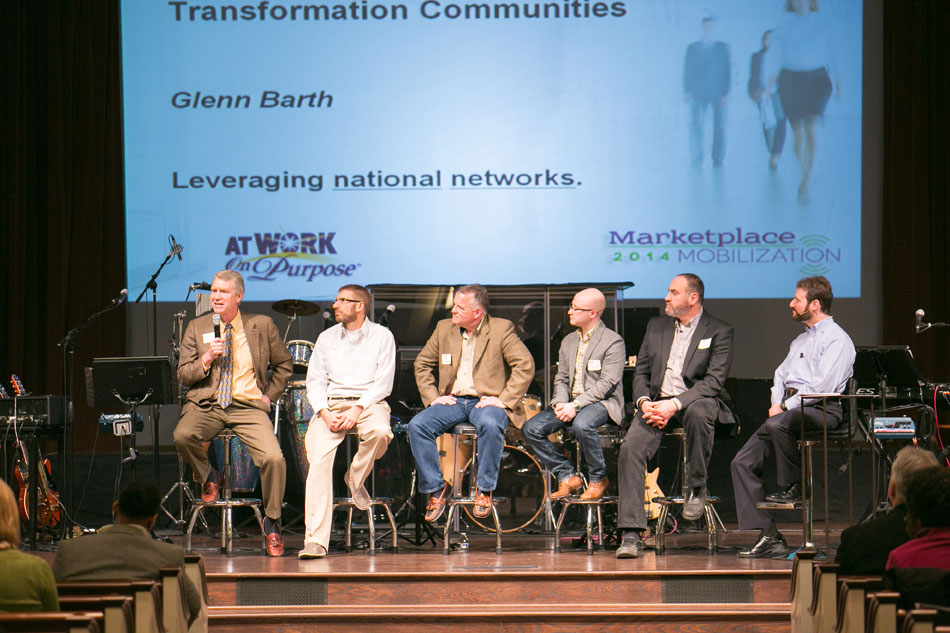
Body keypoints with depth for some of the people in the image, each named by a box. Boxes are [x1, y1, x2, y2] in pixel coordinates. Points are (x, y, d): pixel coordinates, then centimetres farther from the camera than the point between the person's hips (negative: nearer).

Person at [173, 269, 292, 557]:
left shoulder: (261, 326, 6)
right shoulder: (197, 328, 9)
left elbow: (284, 364, 18)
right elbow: (183, 376, 7)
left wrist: (269, 394, 6)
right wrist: (206, 359, -11)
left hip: (248, 406, -1)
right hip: (206, 404, 1)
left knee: (274, 458, -25)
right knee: (183, 436, -33)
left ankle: (272, 523, 0)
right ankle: (208, 477, 2)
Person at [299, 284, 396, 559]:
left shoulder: (382, 336, 8)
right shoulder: (326, 338, 18)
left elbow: (383, 382, -1)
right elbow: (315, 381, 11)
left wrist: (357, 409, -16)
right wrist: (325, 413, -8)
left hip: (368, 402, -2)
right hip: (330, 403, 2)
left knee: (380, 432, -38)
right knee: (319, 457, -25)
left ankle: (356, 477, -4)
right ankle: (316, 540, -31)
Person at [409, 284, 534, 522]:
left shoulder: (501, 329, -2)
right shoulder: (444, 328, 11)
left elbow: (525, 365, -8)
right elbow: (422, 364, 19)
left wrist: (504, 400, -15)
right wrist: (432, 397, 4)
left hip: (486, 401, -4)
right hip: (452, 401, 4)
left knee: (490, 425, -39)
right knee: (417, 425, -23)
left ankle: (484, 491, -21)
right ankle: (436, 489, -12)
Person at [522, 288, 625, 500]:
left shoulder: (612, 341, -6)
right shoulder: (568, 342, 18)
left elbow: (607, 383, -14)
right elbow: (561, 378, 17)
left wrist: (576, 405, -22)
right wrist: (560, 403, -6)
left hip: (600, 402, -7)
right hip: (569, 403, 7)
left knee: (582, 424, -40)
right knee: (530, 429, -14)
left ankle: (598, 480, -16)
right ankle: (567, 477, -3)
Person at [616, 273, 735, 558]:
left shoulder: (719, 331, 0)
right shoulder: (656, 326, 16)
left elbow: (714, 381, -11)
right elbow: (641, 372, 15)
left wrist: (674, 405, -23)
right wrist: (644, 402, -7)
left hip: (697, 400, -4)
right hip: (656, 402, 4)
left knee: (699, 412, -41)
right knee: (631, 447, -24)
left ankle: (697, 487, -16)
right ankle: (631, 533, -27)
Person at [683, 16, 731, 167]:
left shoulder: (723, 48, 10)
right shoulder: (692, 48, 11)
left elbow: (728, 70, 5)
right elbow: (687, 71, 7)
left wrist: (726, 93, -5)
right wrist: (688, 91, -5)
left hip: (719, 94, 0)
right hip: (698, 93, 0)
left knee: (719, 126, -1)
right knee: (695, 123, -14)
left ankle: (718, 159, 5)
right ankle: (697, 158, -12)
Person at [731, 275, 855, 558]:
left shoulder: (836, 339, -4)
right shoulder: (800, 340, 26)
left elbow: (824, 386, -15)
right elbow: (781, 374, 26)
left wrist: (786, 407, -13)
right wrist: (776, 403, 5)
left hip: (821, 410, -9)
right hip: (790, 407, 9)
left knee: (778, 425, -40)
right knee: (742, 462, -7)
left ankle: (794, 487, -16)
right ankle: (769, 537, -13)